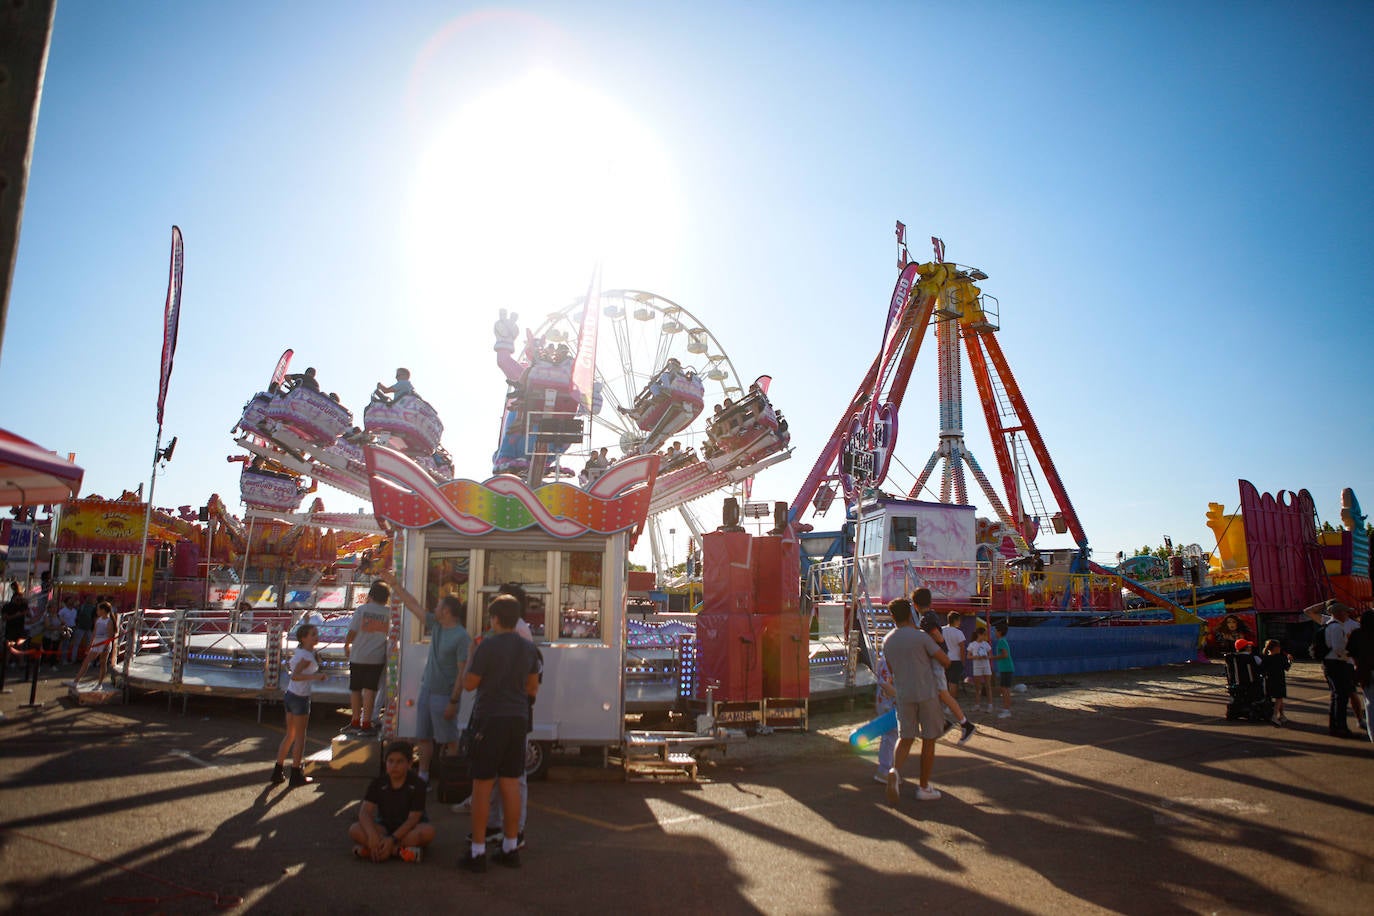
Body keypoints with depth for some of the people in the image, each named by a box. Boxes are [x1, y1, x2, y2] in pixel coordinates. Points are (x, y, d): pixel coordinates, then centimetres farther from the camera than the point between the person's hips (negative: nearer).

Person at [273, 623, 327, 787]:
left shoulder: (299, 651, 7)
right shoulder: (307, 656, -20)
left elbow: (289, 666, 23)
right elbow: (295, 676, -32)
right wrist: (315, 676, -42)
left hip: (289, 695, 9)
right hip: (300, 698, -8)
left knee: (290, 735, 18)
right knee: (300, 736, 3)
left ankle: (278, 772, 22)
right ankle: (296, 775, 10)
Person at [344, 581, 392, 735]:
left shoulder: (362, 609, -4)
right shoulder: (389, 612, -2)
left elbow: (352, 631, -4)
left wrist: (346, 645, 12)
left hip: (358, 656, 0)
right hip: (377, 657, 0)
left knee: (355, 689, 13)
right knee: (370, 690, 1)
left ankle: (356, 721, 20)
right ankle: (366, 723, -2)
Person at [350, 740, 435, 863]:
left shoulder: (417, 785, -14)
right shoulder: (378, 783, -6)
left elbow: (413, 818, -19)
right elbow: (364, 812, -16)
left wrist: (392, 839, -31)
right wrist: (372, 835, -34)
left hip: (409, 828, -2)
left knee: (428, 831, -36)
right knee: (354, 830, -25)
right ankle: (399, 850, -32)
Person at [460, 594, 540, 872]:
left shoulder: (488, 646, -13)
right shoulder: (528, 648, 6)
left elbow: (469, 683, -7)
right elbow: (533, 688, 13)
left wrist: (472, 658, 6)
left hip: (490, 718, -5)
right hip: (518, 718, 6)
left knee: (482, 785, 2)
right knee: (511, 783, 11)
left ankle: (477, 852, 8)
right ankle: (511, 848, 19)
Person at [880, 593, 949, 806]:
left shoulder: (887, 641, 3)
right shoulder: (921, 637, -11)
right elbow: (945, 661, -6)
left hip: (903, 695, 4)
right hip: (926, 693, -4)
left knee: (905, 737, 10)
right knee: (928, 740, 8)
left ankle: (895, 770, -18)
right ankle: (924, 787, 13)